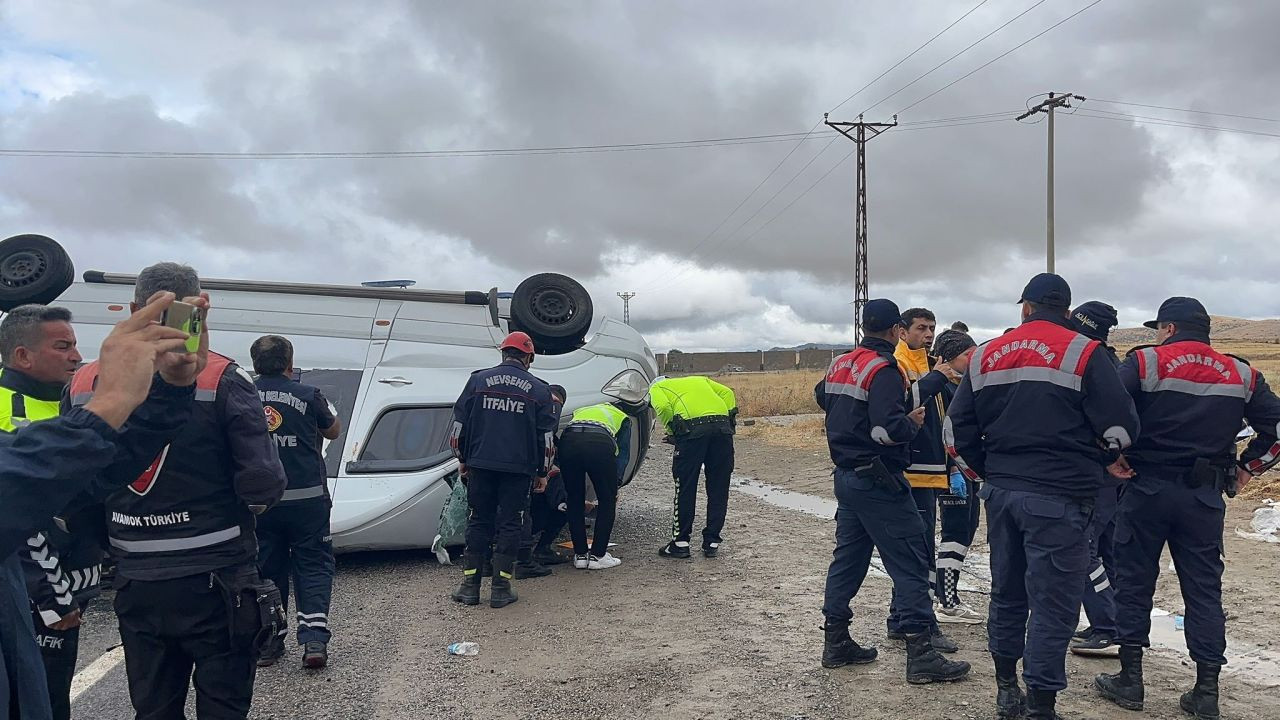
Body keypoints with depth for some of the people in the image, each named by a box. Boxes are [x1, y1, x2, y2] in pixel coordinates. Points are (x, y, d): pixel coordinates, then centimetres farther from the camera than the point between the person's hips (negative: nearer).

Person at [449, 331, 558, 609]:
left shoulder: (478, 380, 3)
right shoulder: (539, 389, 2)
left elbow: (460, 423, 6)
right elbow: (546, 436, 4)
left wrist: (463, 459, 18)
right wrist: (542, 472, 14)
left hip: (480, 464, 1)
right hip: (518, 469, -1)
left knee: (479, 521, 11)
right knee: (510, 524, 6)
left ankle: (470, 585, 13)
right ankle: (501, 588, 7)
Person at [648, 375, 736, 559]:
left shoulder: (657, 388, 23)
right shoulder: (701, 380, 35)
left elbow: (662, 407, -1)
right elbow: (727, 393, 18)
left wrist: (672, 430, 12)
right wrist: (729, 418, 14)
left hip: (692, 428, -4)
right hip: (723, 427, 4)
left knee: (685, 489, 6)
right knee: (718, 490, 11)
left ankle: (680, 543, 12)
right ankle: (712, 543, 16)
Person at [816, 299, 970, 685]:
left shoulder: (839, 364, 8)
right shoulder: (884, 370, -17)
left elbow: (821, 396, 28)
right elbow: (888, 428, -28)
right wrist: (913, 422, -9)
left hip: (845, 475, 9)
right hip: (879, 480, -9)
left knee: (848, 556, 16)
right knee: (910, 562, -2)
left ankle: (835, 642, 22)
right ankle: (920, 653, -1)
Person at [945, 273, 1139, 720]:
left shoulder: (985, 357, 8)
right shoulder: (1082, 353, -6)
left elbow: (956, 431, 8)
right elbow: (1120, 429, -9)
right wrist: (1092, 456, 12)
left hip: (1000, 493, 6)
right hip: (1058, 499, -5)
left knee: (1006, 594, 18)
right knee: (1053, 605, 2)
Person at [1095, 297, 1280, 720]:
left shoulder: (1146, 362, -6)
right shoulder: (1240, 374, 7)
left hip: (1147, 490, -3)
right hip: (1205, 497, 3)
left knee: (1134, 584, 7)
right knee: (1204, 590, 10)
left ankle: (1129, 680, 13)